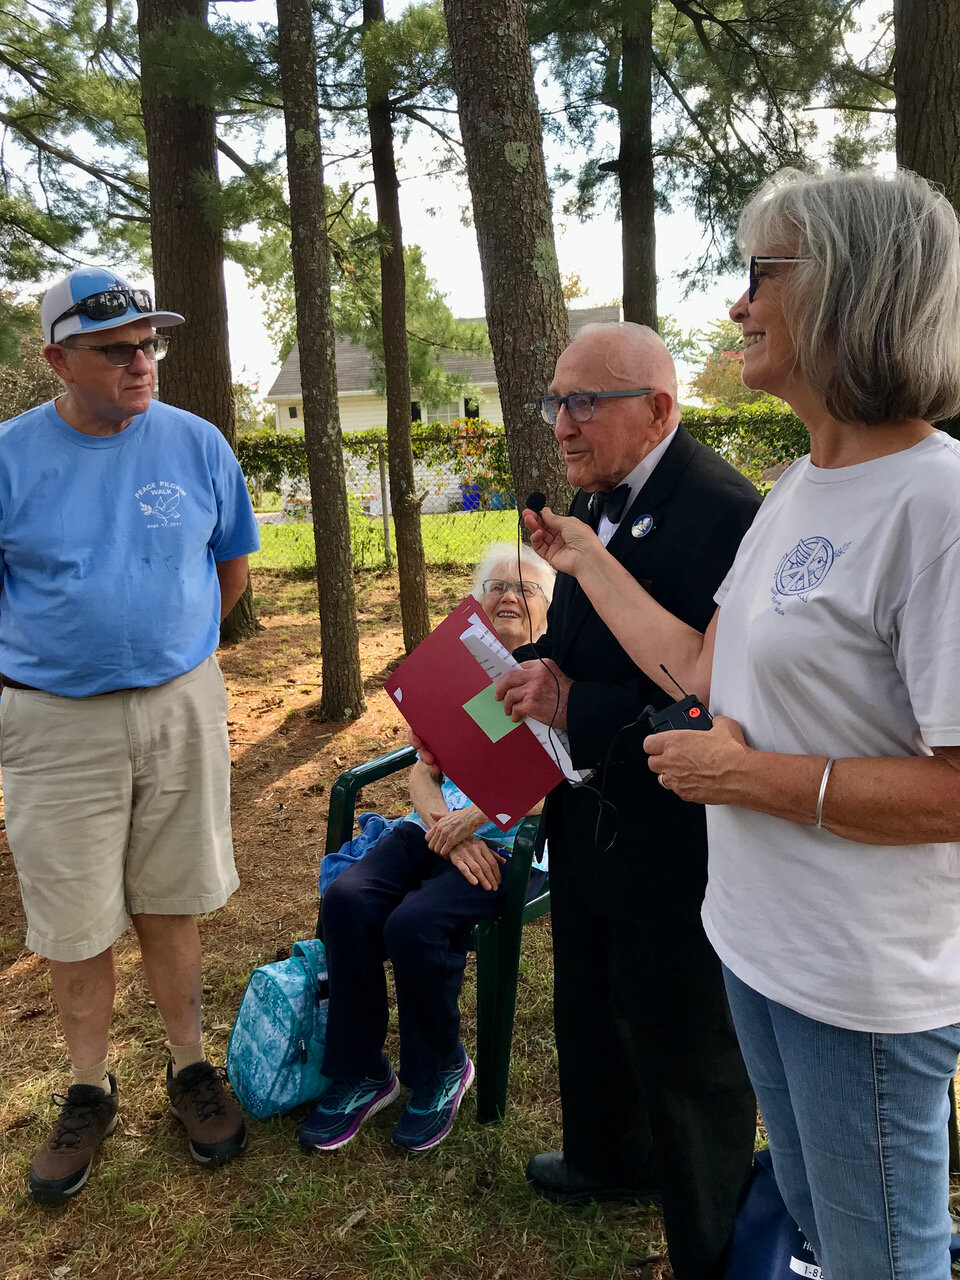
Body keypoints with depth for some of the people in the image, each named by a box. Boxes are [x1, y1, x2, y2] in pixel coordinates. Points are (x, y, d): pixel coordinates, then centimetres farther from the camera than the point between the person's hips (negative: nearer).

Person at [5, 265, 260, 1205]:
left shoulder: (197, 444, -1)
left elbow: (231, 569, 10)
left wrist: (167, 653, 9)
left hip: (181, 706, 1)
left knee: (169, 904, 13)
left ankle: (190, 1069, 30)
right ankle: (89, 1092, 29)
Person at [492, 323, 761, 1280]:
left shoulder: (722, 513, -24)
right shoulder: (593, 501, 6)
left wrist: (576, 708, -27)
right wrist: (531, 669, -3)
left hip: (671, 839, -9)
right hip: (588, 815, 10)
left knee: (685, 1052, 11)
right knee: (588, 1010, 28)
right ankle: (611, 1158, 55)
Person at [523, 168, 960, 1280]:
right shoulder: (798, 490, 5)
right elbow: (705, 673, 9)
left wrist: (756, 776, -20)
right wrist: (586, 563, 17)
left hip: (868, 981, -8)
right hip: (760, 940, 8)